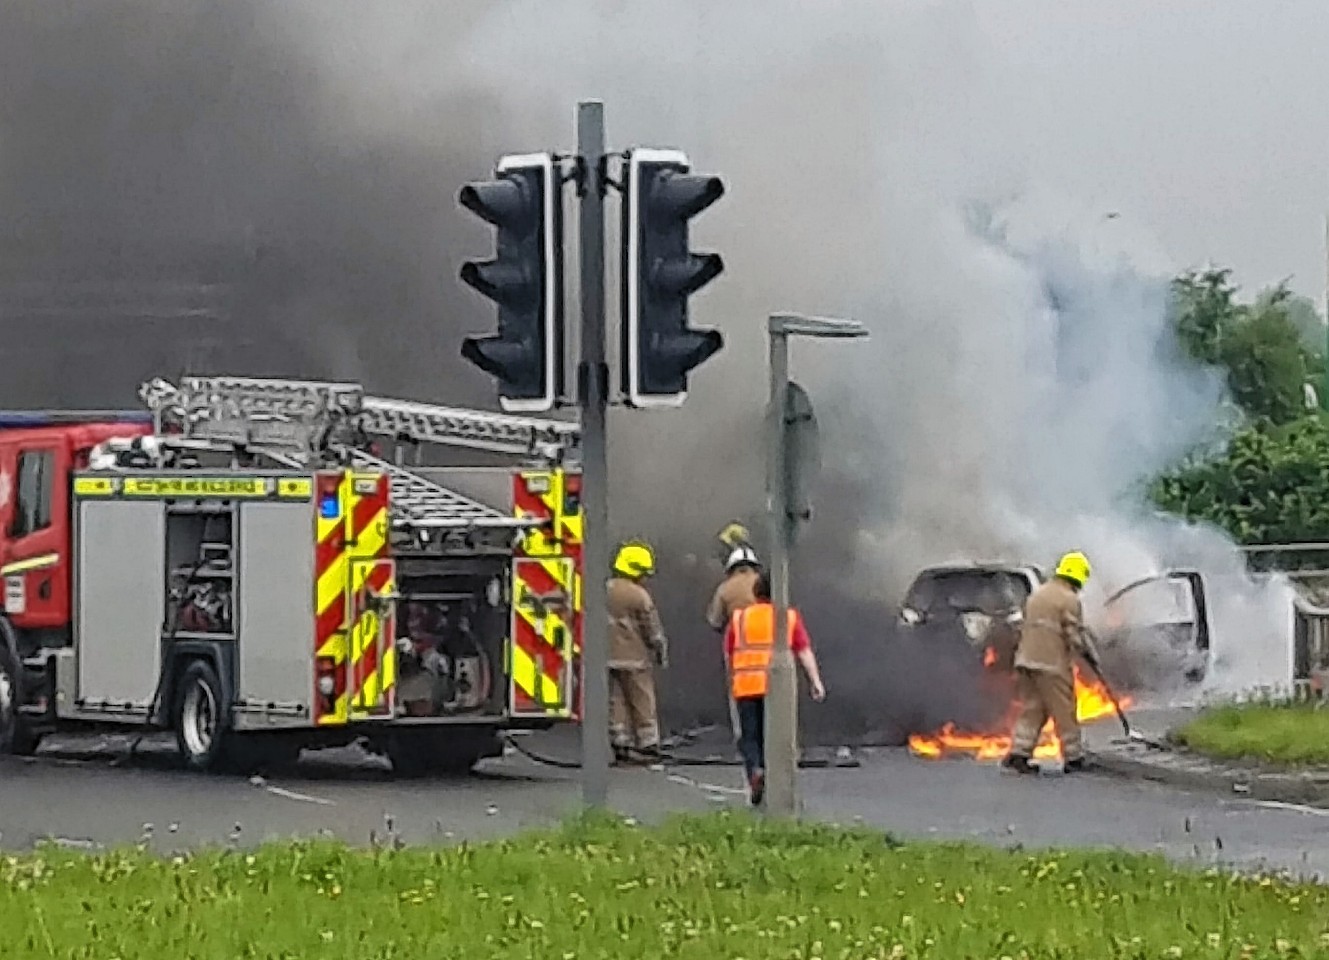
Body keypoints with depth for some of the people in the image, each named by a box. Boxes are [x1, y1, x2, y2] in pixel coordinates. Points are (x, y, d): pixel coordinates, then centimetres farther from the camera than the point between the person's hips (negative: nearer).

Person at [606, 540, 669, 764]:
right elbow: (653, 630, -8)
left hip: (609, 656, 5)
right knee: (642, 701, 4)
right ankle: (648, 744, 6)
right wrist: (661, 653, 5)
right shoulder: (639, 596, -13)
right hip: (634, 657, -5)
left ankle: (620, 745, 7)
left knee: (615, 700, 8)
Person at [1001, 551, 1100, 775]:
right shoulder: (1069, 600, -10)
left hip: (1027, 661, 7)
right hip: (1053, 664, -7)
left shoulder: (1036, 595, 16)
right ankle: (1073, 758, 9)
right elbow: (1076, 634, -12)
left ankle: (1019, 752, -2)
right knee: (1064, 711, 3)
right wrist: (1091, 655, 3)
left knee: (1031, 709, 9)